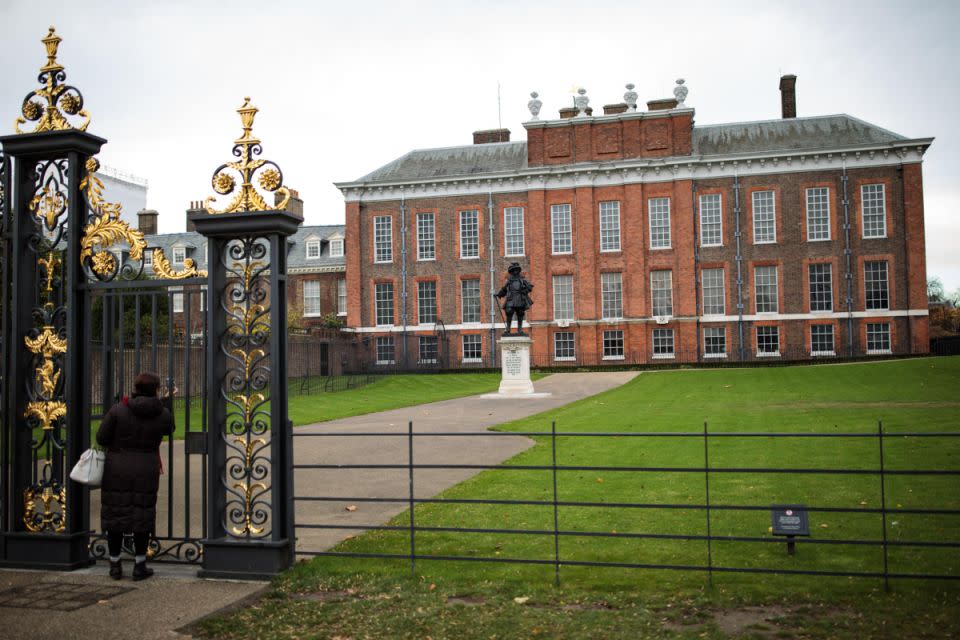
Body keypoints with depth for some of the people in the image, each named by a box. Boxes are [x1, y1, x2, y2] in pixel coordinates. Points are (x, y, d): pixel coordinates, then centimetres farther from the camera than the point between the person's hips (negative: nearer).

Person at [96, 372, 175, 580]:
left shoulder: (118, 409, -10)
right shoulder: (163, 414, -6)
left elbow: (101, 438, -7)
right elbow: (169, 430, 16)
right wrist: (167, 401, 25)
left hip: (117, 470, 0)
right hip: (146, 470, 0)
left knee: (115, 514, 11)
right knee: (142, 516, 9)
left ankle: (115, 565, 17)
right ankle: (140, 567, 12)